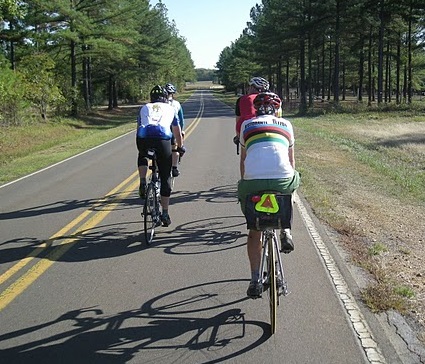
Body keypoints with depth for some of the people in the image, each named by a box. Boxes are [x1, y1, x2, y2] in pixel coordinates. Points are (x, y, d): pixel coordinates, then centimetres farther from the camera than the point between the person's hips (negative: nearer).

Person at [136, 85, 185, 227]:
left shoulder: (144, 108, 30)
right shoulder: (170, 109, 28)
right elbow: (177, 131, 36)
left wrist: (141, 145, 52)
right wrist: (180, 146, 52)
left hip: (144, 138, 1)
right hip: (163, 138, -1)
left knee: (142, 156, 38)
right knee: (165, 177, 10)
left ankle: (142, 184, 15)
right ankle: (165, 214, 12)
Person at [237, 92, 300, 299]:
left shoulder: (247, 125, 22)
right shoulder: (286, 124, 23)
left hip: (253, 181, 0)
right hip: (282, 178, 0)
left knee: (254, 231, 18)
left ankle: (255, 281, 16)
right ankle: (285, 232, 23)